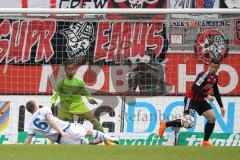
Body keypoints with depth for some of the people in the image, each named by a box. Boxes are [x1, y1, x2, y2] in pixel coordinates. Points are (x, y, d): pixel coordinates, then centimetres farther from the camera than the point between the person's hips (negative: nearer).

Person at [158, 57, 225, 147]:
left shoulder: (215, 78, 5)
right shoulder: (204, 75, -22)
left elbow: (216, 93, 17)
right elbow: (195, 87, -30)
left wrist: (221, 107, 18)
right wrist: (207, 96, -33)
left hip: (201, 100, 9)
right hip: (191, 99, -9)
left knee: (212, 118, -2)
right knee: (188, 123, -18)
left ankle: (205, 142, 8)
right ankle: (165, 124, 1)